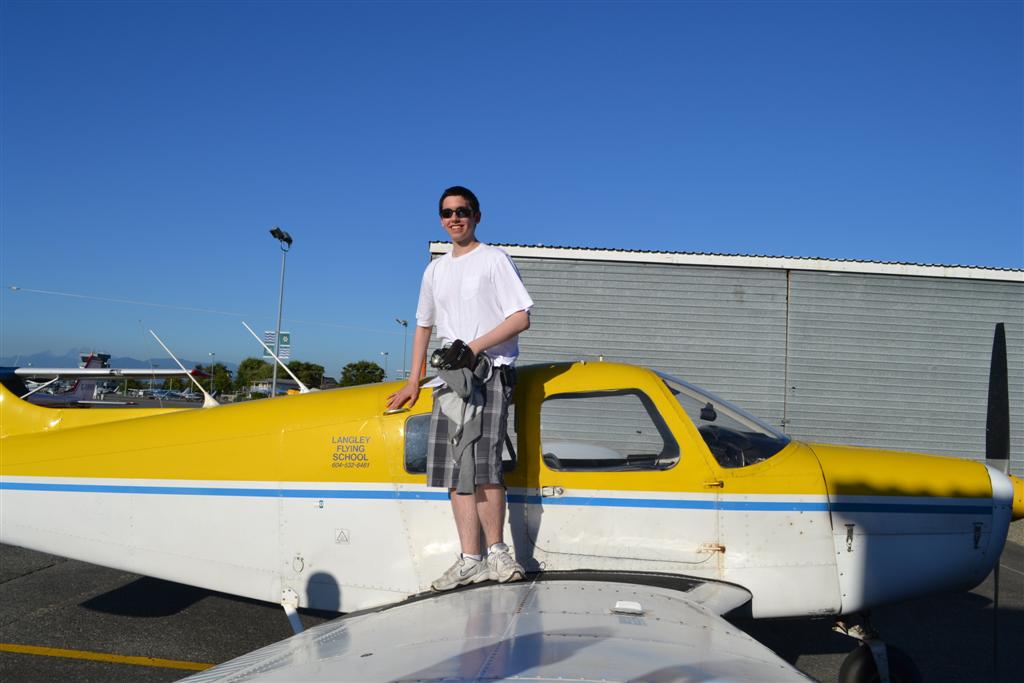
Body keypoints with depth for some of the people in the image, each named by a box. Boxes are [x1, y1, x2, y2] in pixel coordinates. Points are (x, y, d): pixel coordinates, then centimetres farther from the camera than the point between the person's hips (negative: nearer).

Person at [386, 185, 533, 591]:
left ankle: (496, 551, -2)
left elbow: (522, 317, -7)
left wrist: (474, 346, -15)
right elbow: (424, 326, 24)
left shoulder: (494, 260, 1)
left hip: (489, 371, -6)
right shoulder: (435, 270, 20)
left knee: (481, 465, -17)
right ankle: (471, 560, 7)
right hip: (450, 375, 7)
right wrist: (413, 383, 20)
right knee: (455, 470, 2)